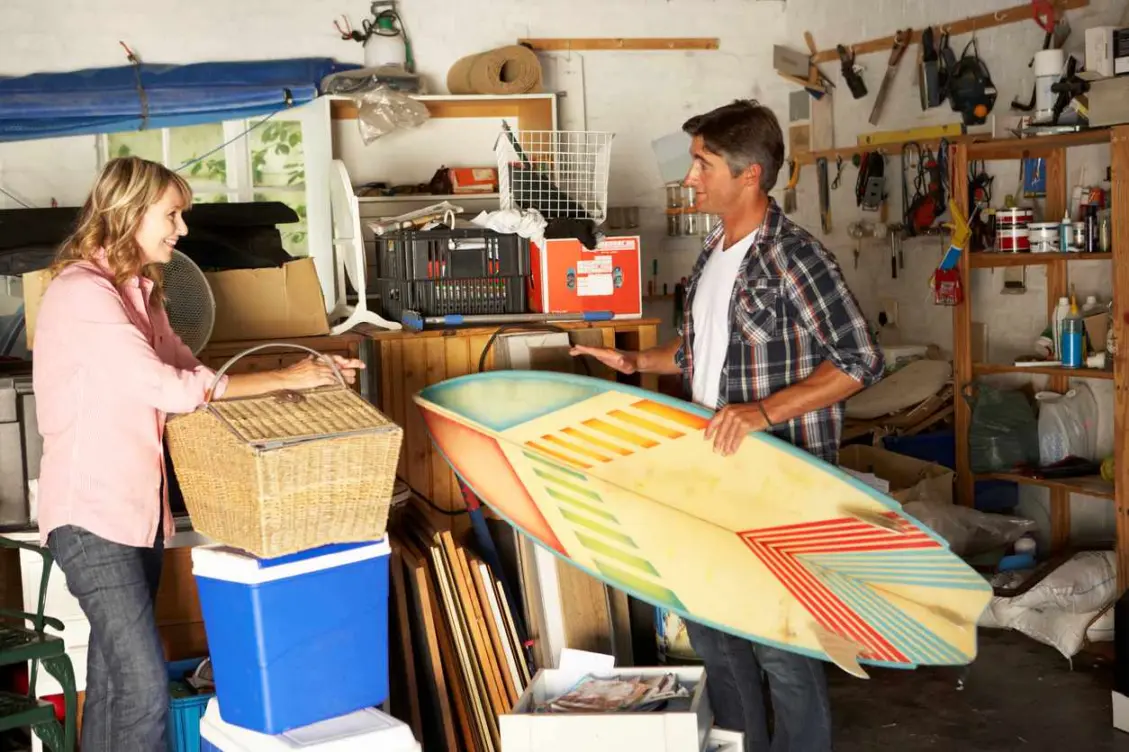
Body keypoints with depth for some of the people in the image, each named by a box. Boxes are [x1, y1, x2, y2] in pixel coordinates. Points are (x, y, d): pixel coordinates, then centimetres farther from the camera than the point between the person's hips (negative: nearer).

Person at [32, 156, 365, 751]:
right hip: (91, 514, -9)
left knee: (114, 673, 14)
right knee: (144, 683, -11)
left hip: (139, 508, 9)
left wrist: (308, 375, 2)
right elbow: (169, 388, -21)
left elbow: (188, 370, 13)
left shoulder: (139, 290, 13)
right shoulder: (82, 292, -16)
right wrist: (285, 379, -15)